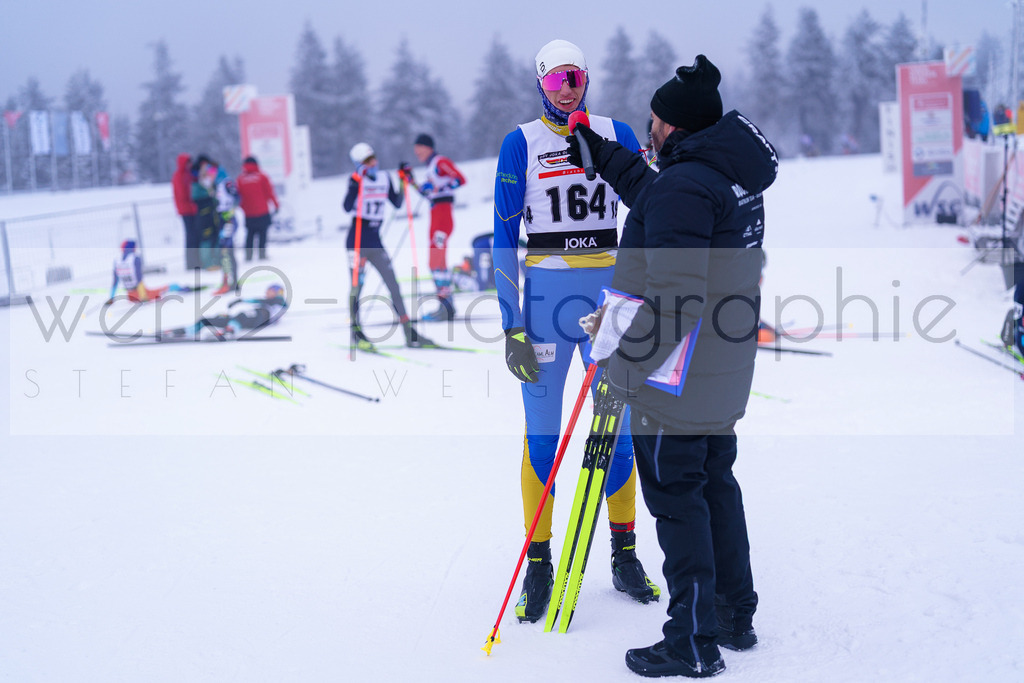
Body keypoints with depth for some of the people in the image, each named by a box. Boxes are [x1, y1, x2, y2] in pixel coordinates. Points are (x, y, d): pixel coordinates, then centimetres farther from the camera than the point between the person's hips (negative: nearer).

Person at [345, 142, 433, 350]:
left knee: (393, 285, 3)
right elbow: (347, 206, -22)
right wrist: (356, 182, -30)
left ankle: (409, 333, 6)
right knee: (357, 286, -5)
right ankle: (356, 332, 8)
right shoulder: (357, 180, -8)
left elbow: (397, 203, 13)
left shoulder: (384, 178, 8)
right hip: (357, 241, -5)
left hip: (376, 242, 5)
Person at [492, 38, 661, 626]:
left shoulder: (616, 134, 6)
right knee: (543, 434, 1)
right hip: (546, 295, -2)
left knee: (618, 428, 6)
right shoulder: (521, 143, 0)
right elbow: (504, 236, -1)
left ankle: (625, 558, 20)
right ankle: (539, 568, 12)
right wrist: (511, 327, -7)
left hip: (609, 291, 2)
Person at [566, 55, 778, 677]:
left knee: (676, 498, 0)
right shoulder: (733, 174, 9)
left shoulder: (682, 185, -21)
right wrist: (601, 154, 30)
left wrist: (639, 364, -20)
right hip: (725, 373, 9)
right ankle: (736, 618, 30)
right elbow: (651, 200, 25)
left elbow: (675, 293, -26)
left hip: (674, 376, -9)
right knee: (716, 484, 19)